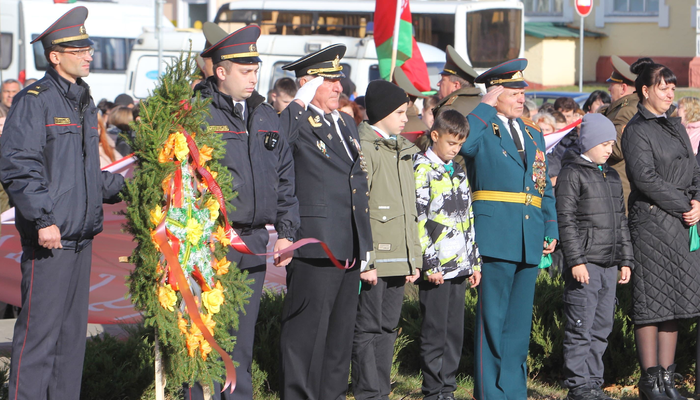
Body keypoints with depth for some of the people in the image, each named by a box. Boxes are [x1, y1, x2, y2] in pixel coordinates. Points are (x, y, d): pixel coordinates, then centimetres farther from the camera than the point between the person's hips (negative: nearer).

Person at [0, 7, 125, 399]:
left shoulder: (84, 102, 17)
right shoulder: (35, 101, -9)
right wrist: (43, 219, -22)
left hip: (82, 235, 8)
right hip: (49, 238, -8)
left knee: (73, 329, 12)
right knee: (40, 331, -7)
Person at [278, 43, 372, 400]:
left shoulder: (346, 123, 18)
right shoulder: (296, 123, -7)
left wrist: (365, 242, 21)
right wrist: (300, 103, -24)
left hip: (349, 248, 8)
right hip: (314, 246, -8)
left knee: (341, 331, 13)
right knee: (307, 331, -4)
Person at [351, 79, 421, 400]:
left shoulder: (404, 151, 17)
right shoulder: (364, 148, -9)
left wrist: (414, 257, 17)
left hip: (399, 259, 8)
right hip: (375, 259, -8)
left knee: (388, 327, 11)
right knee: (368, 328, -3)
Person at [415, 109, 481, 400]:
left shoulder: (458, 171, 16)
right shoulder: (423, 170, -6)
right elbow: (418, 219, -11)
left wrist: (474, 261, 17)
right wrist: (430, 264, -15)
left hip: (459, 266, 7)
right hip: (436, 267, -7)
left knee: (455, 331, 9)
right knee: (434, 331, -2)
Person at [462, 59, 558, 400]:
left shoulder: (534, 136, 19)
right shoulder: (482, 130, -1)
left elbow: (546, 189, 23)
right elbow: (463, 143, -26)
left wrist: (551, 230, 14)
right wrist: (486, 106, -15)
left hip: (530, 240, 6)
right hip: (496, 234, -6)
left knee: (520, 317, 9)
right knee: (492, 315, -4)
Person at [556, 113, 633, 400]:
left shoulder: (612, 177, 18)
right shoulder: (572, 174, -5)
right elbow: (565, 220, -10)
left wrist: (625, 260, 17)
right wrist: (575, 260, -16)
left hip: (609, 265, 7)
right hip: (585, 264, -7)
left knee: (602, 328, 9)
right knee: (581, 328, -6)